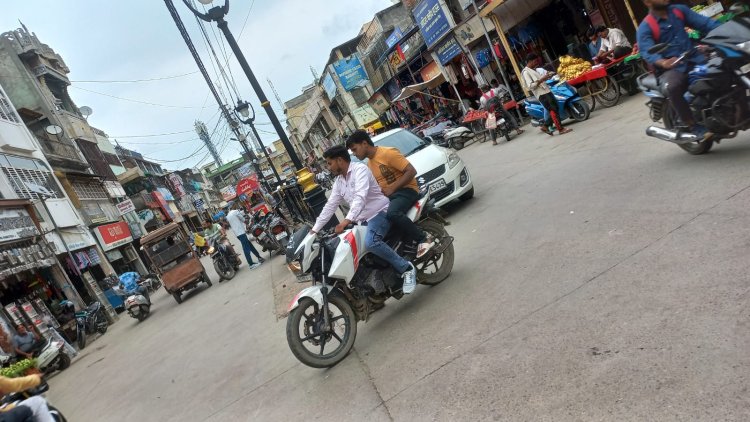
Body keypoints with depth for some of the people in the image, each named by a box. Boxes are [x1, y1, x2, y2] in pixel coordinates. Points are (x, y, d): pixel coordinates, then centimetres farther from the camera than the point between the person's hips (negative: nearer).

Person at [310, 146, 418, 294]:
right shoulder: (338, 182, 13)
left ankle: (407, 268, -21)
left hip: (380, 212, -9)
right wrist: (314, 230, 11)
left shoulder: (360, 169, -14)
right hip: (362, 220, 9)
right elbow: (330, 206, 16)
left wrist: (347, 220, -41)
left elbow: (360, 197, -29)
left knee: (370, 242, -35)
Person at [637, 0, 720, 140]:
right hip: (671, 69, -6)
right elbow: (648, 52, -23)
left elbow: (704, 22, 4)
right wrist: (663, 63, -43)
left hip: (693, 59, 6)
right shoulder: (645, 28, -8)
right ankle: (692, 126, -21)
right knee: (672, 87, -36)